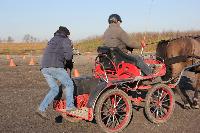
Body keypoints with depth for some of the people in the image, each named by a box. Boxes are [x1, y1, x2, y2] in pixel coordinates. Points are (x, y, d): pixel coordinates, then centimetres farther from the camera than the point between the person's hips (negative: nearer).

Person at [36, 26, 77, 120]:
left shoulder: (52, 40, 30)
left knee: (54, 89, 14)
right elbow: (68, 56, -6)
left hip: (44, 68, 7)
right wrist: (69, 59, 16)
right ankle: (69, 106, 5)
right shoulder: (66, 40, 7)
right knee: (69, 84, 8)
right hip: (55, 67, -7)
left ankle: (41, 109, 5)